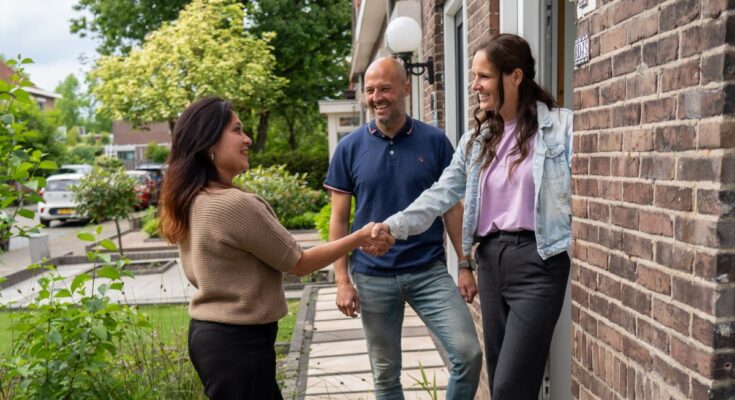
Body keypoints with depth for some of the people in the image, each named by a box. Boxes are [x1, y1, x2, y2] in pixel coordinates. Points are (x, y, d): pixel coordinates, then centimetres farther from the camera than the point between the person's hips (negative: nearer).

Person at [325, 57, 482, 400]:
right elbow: (339, 219, 1)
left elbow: (452, 207, 4)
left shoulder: (435, 141, -1)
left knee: (468, 353, -9)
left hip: (430, 271, 0)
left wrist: (465, 266, 0)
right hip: (373, 277, 1)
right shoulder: (350, 147, -1)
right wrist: (342, 280, -4)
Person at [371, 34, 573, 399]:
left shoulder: (561, 126, -4)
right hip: (491, 259, 6)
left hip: (538, 260, -6)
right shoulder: (475, 140, 13)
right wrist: (392, 226, -4)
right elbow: (440, 195, 8)